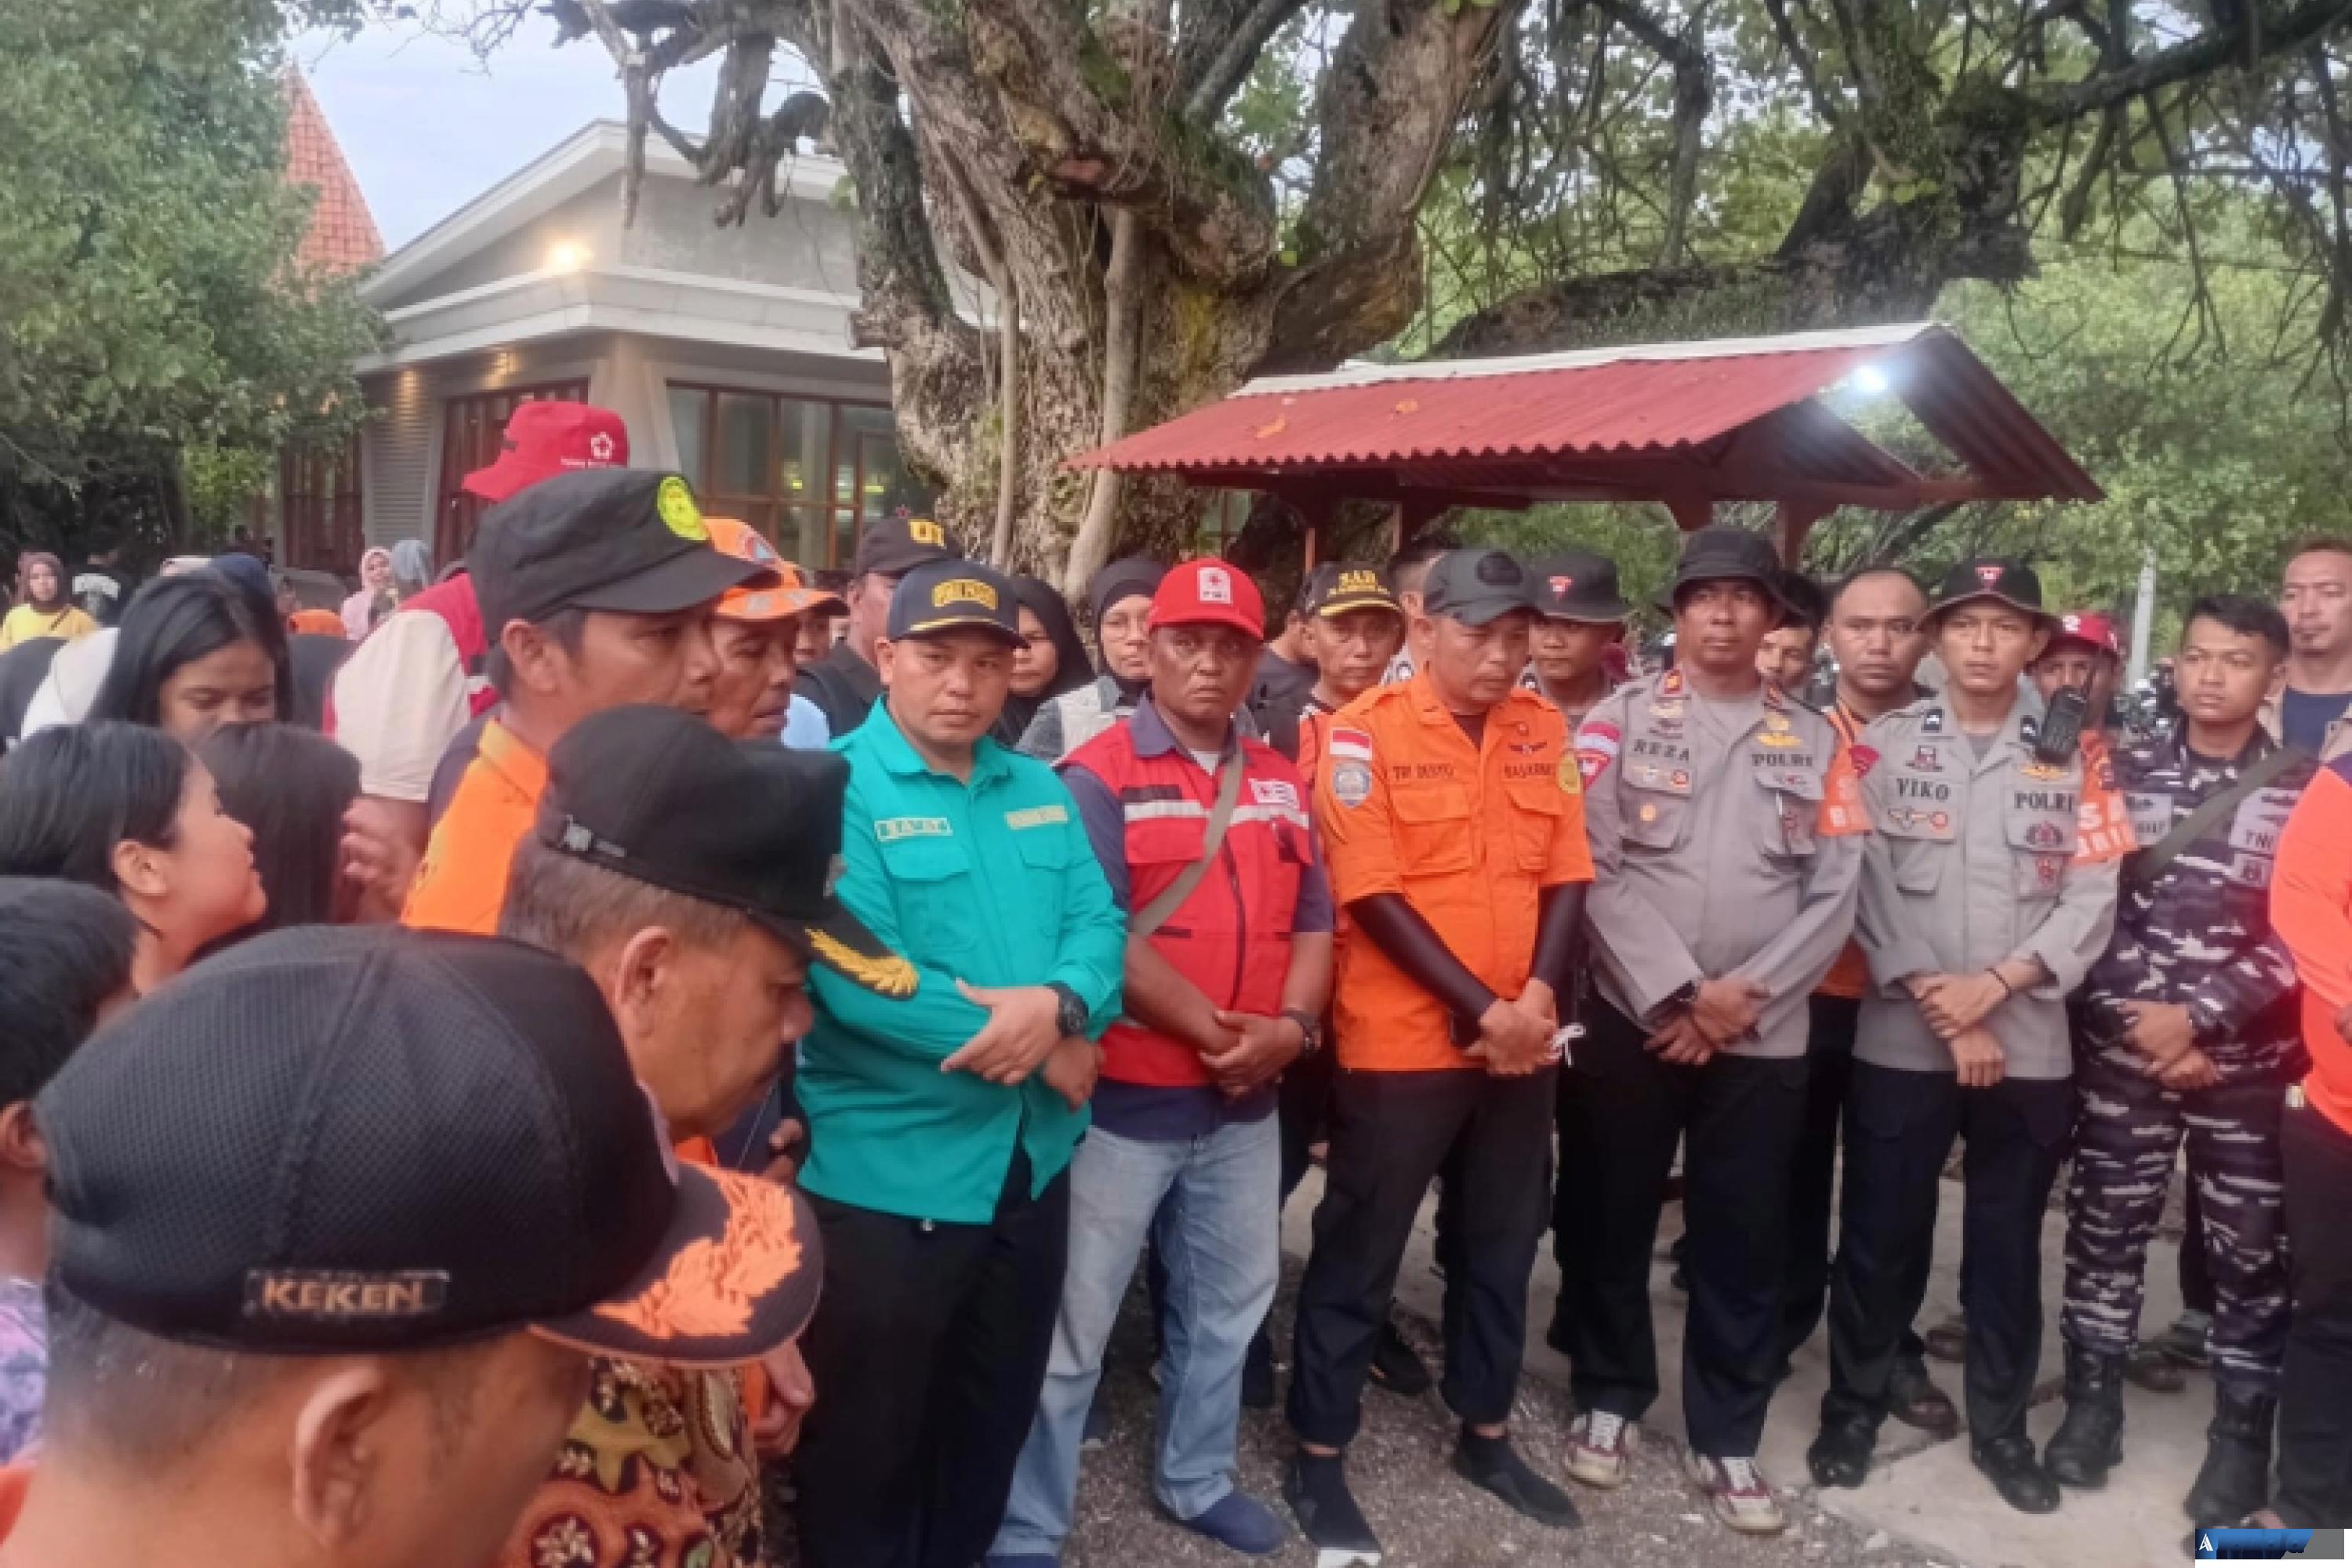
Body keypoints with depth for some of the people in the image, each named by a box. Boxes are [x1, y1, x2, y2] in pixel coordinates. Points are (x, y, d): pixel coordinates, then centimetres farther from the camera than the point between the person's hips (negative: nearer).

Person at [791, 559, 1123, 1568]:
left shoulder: (1038, 788, 8)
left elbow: (1098, 920, 1)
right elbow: (856, 983, -24)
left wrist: (1061, 1003, -23)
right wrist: (1039, 1050, -18)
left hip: (1031, 1160, 7)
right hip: (888, 1173, -6)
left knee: (996, 1413, 23)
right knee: (870, 1435, 12)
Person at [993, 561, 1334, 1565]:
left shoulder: (1281, 785, 8)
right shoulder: (1099, 776, -12)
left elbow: (1311, 921, 9)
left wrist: (1290, 1026, -9)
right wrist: (1214, 1032, -17)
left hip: (1245, 1103, 7)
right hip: (1122, 1099, -6)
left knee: (1228, 1304, 22)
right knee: (1070, 1325, 4)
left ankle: (1197, 1480, 43)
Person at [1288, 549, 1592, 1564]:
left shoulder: (1542, 730, 6)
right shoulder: (1365, 732, -11)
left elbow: (1566, 872, 7)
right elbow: (1371, 893, -15)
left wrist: (1539, 994, -9)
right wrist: (1481, 1009, -16)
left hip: (1523, 1045, 6)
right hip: (1402, 1045, -5)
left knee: (1502, 1247, 17)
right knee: (1359, 1255, 6)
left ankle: (1485, 1435, 35)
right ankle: (1318, 1463, 20)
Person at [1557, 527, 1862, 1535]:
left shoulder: (1813, 742, 9)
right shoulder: (1620, 720, 2)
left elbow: (1834, 892, 2)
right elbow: (1597, 869, -7)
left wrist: (1743, 995, -9)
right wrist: (1677, 995, -13)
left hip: (1763, 1033, 2)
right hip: (1631, 1017, -1)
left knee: (1744, 1241, 8)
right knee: (1611, 1221, 9)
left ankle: (1726, 1438, 23)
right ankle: (1608, 1398, 28)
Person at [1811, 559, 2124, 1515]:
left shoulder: (2072, 764, 5)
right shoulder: (1882, 748, -1)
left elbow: (2090, 906, -1)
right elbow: (1871, 894, -6)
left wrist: (1992, 985, -14)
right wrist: (1944, 1015, -11)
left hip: (2030, 1048, 2)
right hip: (1899, 1042, -1)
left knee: (2008, 1245, 13)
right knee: (1881, 1238, 8)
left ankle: (2001, 1426, 28)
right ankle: (1853, 1407, 25)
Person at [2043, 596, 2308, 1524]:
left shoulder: (2309, 791, 1)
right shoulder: (2124, 773, 4)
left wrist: (2198, 1016, -14)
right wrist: (2145, 1022, -9)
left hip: (2251, 1058, -1)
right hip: (2123, 1049, 1)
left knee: (2253, 1248, 7)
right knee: (2105, 1227, 8)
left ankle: (2242, 1431, 22)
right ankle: (2092, 1403, 23)